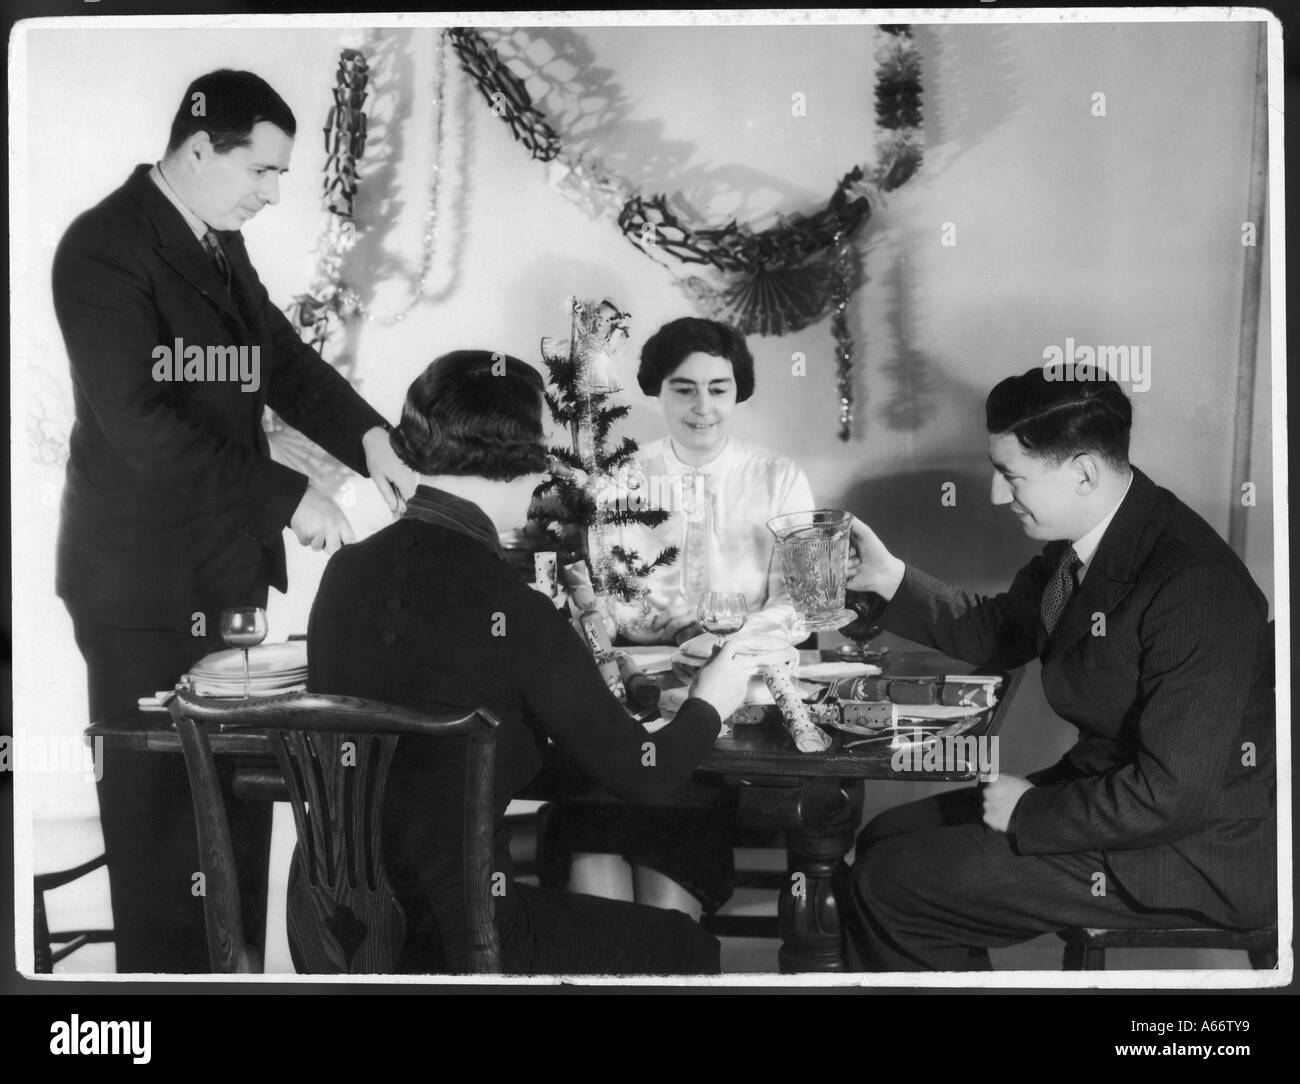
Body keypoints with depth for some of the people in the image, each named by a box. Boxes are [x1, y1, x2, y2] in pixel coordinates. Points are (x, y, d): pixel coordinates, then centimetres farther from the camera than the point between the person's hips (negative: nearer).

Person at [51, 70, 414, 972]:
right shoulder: (105, 247, -15)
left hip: (229, 564, 8)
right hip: (146, 577, -8)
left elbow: (282, 355, 13)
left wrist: (366, 435, -5)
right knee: (161, 799, 3)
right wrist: (287, 496, -22)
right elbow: (140, 423, -23)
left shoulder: (221, 244, 11)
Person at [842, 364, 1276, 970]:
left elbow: (1173, 796, -28)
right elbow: (998, 633, 19)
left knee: (888, 889, -12)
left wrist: (1031, 812, -16)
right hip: (1107, 785, 9)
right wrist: (891, 578, 7)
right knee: (884, 841, 11)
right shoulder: (1078, 544, 0)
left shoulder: (1196, 588, -28)